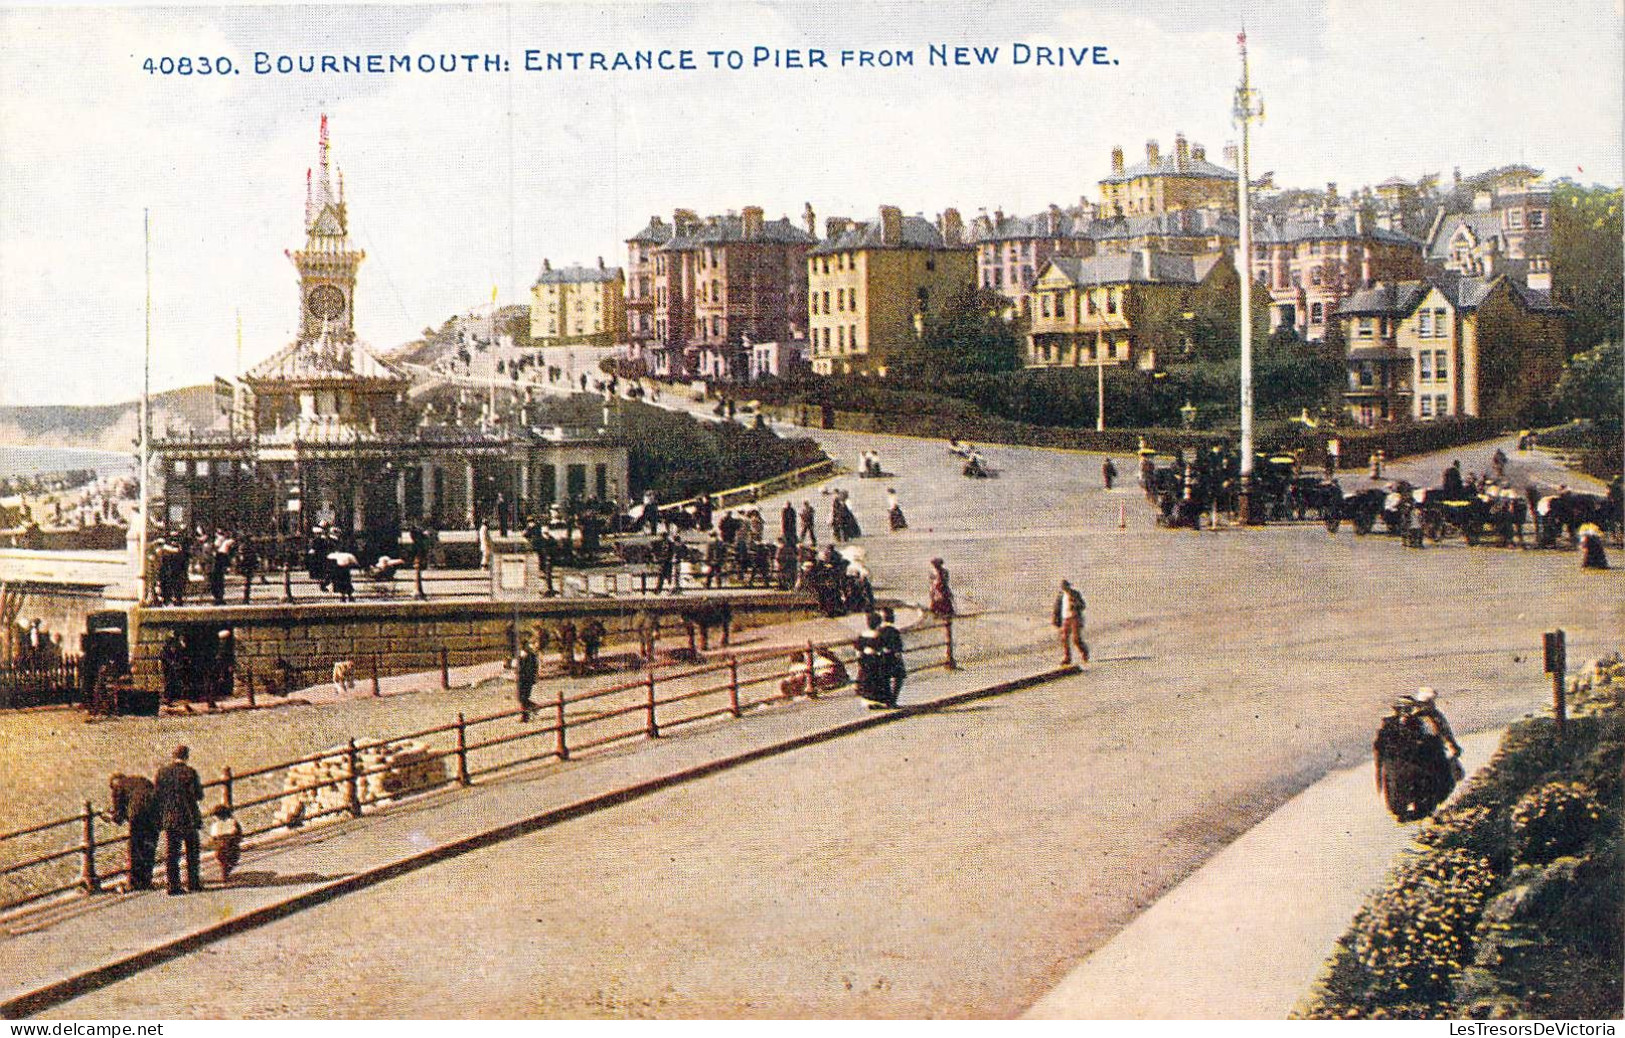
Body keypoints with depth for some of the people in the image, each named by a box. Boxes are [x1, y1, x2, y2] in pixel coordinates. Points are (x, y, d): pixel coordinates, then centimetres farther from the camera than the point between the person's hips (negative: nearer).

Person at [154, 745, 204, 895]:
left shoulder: (162, 772, 2)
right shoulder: (189, 772, -10)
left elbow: (155, 794, 4)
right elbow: (199, 795, -10)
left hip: (168, 819, 3)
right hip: (188, 817, -3)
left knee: (171, 853, 5)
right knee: (192, 851, 9)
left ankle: (173, 885, 1)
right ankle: (193, 883, 10)